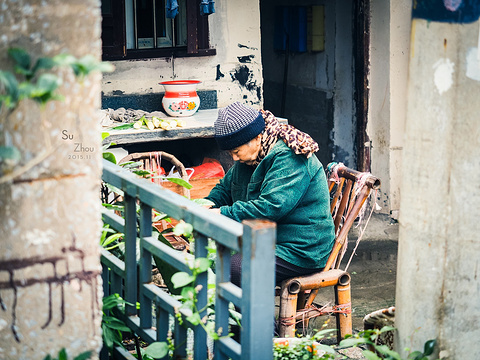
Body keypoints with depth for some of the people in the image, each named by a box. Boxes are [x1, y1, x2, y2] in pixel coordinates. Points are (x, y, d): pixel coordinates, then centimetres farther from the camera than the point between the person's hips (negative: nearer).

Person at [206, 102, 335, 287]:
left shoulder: (289, 158, -21)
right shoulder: (252, 157, 9)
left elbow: (271, 207, -29)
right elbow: (225, 188, 21)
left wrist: (224, 214, -25)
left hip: (299, 251, -10)